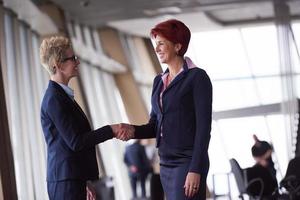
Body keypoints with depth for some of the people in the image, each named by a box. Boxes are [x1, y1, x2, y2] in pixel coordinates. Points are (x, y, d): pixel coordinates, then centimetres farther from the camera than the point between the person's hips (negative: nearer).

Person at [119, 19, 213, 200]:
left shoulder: (197, 77, -6)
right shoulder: (159, 81, 15)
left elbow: (204, 127, -12)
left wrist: (196, 170, -18)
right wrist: (133, 130, -4)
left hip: (189, 162, -7)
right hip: (167, 164, 7)